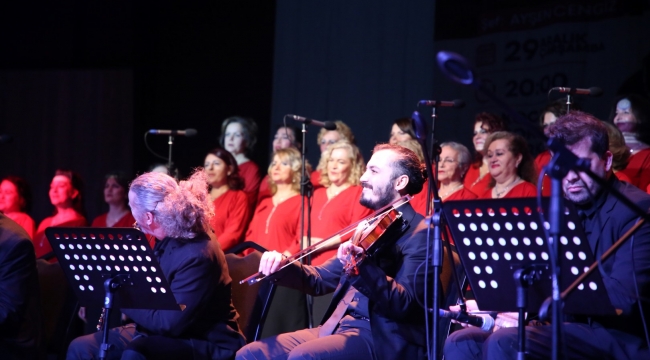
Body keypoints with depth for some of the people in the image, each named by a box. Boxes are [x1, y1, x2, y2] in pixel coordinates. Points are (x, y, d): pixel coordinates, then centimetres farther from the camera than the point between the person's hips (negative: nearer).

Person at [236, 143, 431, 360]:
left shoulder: (419, 234, -7)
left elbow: (404, 304, -20)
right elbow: (322, 279, 23)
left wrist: (362, 266, -37)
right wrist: (282, 267, 3)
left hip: (383, 338, -9)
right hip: (339, 326, 9)